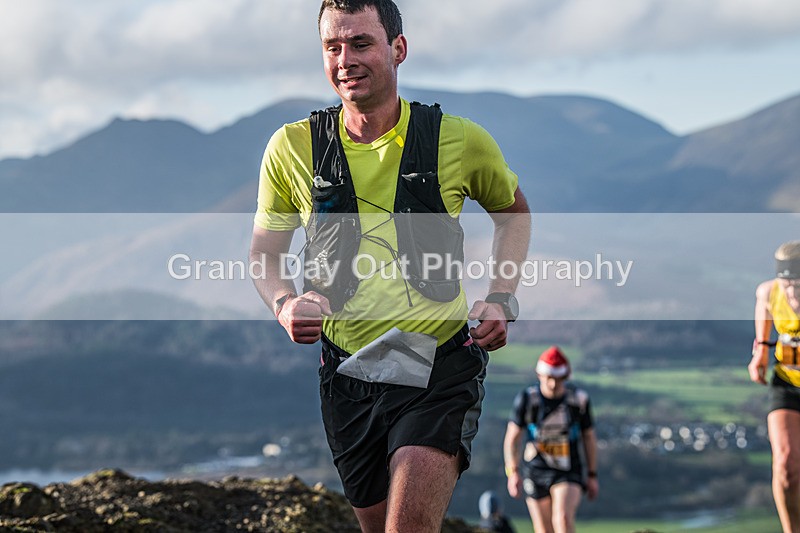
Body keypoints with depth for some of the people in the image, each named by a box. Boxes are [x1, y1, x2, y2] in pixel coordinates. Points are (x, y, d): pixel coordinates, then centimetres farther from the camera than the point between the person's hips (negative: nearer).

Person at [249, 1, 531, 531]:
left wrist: (502, 299, 3)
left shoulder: (460, 139, -3)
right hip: (348, 371, 3)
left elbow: (513, 212, 17)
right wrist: (285, 303, -9)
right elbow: (265, 250, 12)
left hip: (442, 365, -2)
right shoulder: (293, 148, 0)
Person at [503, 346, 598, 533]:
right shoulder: (526, 399, -7)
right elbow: (512, 438, -2)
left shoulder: (579, 399, -5)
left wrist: (592, 475, 10)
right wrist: (513, 472, -14)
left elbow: (589, 437, 8)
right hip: (536, 473, 1)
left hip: (569, 473, -1)